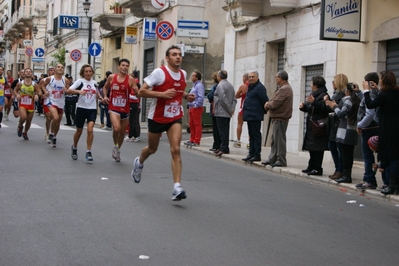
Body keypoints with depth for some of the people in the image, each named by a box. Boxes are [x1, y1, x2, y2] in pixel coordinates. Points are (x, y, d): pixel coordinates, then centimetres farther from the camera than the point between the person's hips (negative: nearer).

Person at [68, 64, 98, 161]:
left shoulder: (94, 83, 10)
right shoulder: (80, 81, -4)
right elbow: (68, 90, -14)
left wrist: (101, 98, 9)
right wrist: (79, 91, -29)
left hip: (92, 109, 2)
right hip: (81, 108, -2)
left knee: (90, 129, -16)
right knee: (79, 131, 10)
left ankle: (88, 152, -9)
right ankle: (74, 148, 36)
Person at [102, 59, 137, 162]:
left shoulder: (130, 79, -5)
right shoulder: (111, 77, 1)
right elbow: (105, 87, 18)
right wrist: (105, 96, 1)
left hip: (125, 109, 1)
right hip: (113, 108, -1)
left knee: (122, 132, 14)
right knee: (116, 128, -23)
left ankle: (118, 150, 37)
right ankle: (115, 146, 4)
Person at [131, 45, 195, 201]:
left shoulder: (183, 74, 3)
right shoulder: (160, 72, -16)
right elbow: (141, 91, -18)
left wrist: (186, 96, 2)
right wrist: (162, 94, -28)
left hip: (175, 118, 3)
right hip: (157, 117, -3)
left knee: (176, 150, -14)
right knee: (152, 149, 16)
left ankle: (177, 188, -18)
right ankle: (139, 163, 52)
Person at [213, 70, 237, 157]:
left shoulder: (220, 85, -12)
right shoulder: (230, 85, 15)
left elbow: (223, 99, -20)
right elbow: (234, 99, 13)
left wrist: (230, 109, -13)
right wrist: (232, 109, 5)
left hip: (221, 112, -9)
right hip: (228, 114, 9)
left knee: (222, 131, -7)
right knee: (225, 130, 13)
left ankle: (224, 148, -9)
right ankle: (223, 147, 19)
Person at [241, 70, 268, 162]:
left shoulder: (260, 87, -13)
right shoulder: (250, 87, 17)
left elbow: (265, 101, -17)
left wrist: (264, 110, -6)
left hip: (255, 116, -10)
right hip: (249, 116, 10)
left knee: (256, 135, -6)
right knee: (251, 135, 13)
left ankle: (257, 155, -2)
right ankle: (251, 153, 19)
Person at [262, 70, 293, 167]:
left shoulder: (284, 89, -17)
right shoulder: (283, 88, 18)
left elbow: (275, 103, -21)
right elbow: (274, 101, 19)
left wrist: (267, 105, -2)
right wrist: (269, 103, 0)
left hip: (280, 118, -11)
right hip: (277, 117, 11)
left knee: (279, 139, -6)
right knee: (275, 139, 15)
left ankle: (281, 161, -2)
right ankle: (273, 158, 22)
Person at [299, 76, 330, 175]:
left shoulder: (323, 95, -12)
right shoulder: (313, 95, 20)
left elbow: (325, 108, -27)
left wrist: (314, 102, -31)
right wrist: (303, 106, 5)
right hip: (312, 126, 10)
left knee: (317, 148, -9)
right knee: (312, 148, 13)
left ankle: (317, 168, -6)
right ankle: (311, 167, 19)